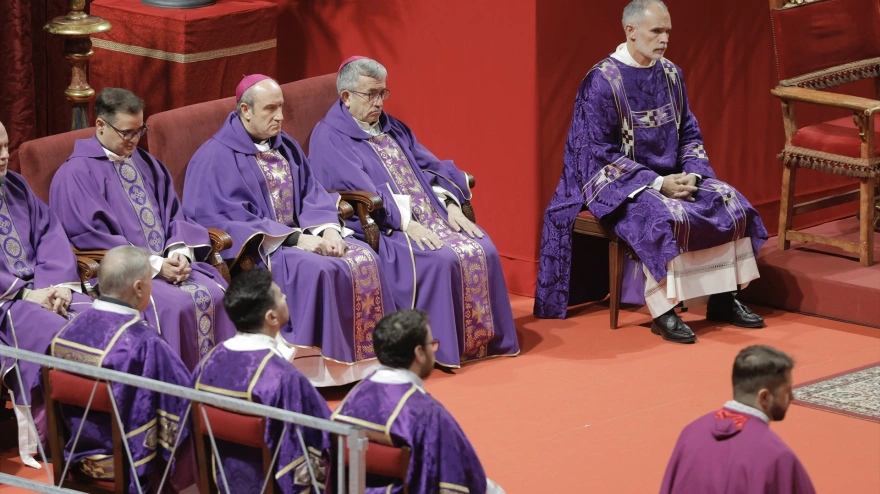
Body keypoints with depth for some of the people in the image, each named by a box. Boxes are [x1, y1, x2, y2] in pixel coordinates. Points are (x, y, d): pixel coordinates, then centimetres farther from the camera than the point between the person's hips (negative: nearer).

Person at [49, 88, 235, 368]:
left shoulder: (144, 163, 17)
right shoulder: (77, 174, -6)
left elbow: (172, 215, 16)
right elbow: (91, 237, -13)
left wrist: (180, 251, -7)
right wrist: (154, 265, -17)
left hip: (169, 263, 7)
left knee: (215, 295, -19)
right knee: (177, 304, -30)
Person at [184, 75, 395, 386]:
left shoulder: (287, 148, 15)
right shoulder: (217, 156, -8)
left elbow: (311, 195, 12)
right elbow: (231, 218, -16)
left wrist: (328, 228, -12)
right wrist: (295, 238, -22)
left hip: (299, 235, 7)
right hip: (256, 249, -7)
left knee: (363, 259, -16)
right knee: (316, 269, -33)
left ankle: (364, 359, -14)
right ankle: (320, 367, -28)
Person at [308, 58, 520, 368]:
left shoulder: (394, 129, 21)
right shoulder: (329, 138, -3)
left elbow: (430, 168, 17)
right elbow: (360, 190, -15)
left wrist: (451, 206, -2)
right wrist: (404, 222, -24)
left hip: (432, 218, 7)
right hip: (379, 229, -7)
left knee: (481, 250, -16)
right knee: (440, 260, -31)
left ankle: (483, 340, -9)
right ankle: (441, 347, -23)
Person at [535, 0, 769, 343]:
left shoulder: (671, 74, 4)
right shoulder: (602, 81, -16)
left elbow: (689, 134, 11)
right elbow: (600, 154, -18)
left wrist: (692, 174, -10)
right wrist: (657, 183, -23)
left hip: (670, 176, 7)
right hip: (619, 183, -7)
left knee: (730, 202, -10)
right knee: (666, 216, -34)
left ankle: (723, 299, -1)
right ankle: (663, 313, -25)